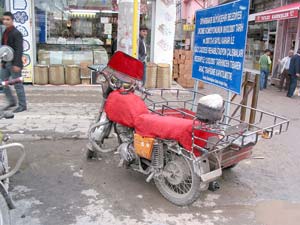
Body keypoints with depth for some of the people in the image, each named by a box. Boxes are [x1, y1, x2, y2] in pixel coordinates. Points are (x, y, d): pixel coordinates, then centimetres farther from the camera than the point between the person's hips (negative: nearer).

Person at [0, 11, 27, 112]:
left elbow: (19, 50, -19)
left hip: (14, 63, -8)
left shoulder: (16, 33, -13)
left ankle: (22, 105, 10)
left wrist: (17, 64, -23)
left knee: (18, 85, -1)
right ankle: (12, 102, 27)